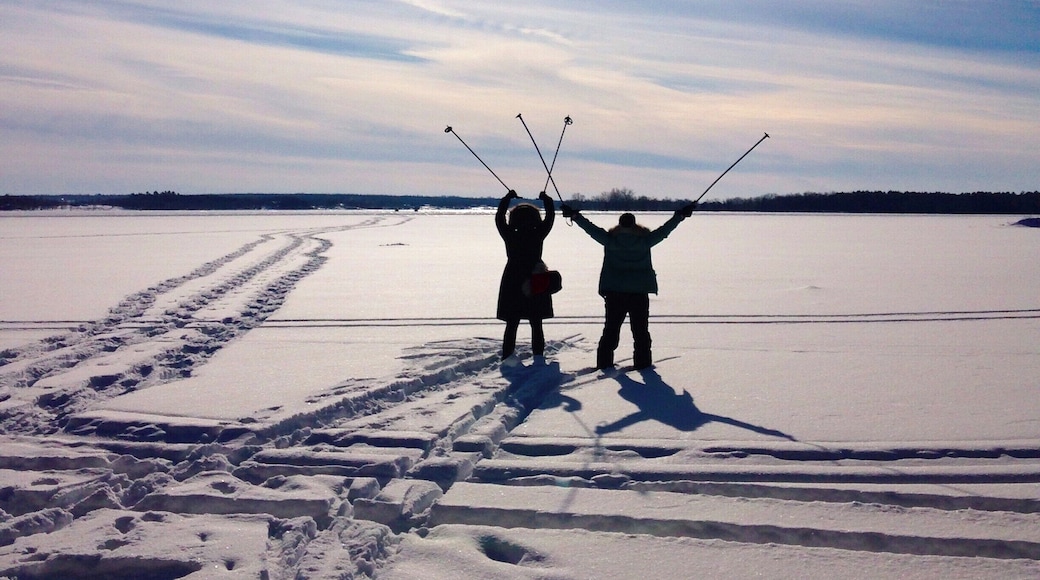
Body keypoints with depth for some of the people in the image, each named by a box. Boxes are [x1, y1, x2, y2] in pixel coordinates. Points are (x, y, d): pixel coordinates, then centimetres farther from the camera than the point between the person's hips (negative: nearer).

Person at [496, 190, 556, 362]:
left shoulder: (510, 236, -7)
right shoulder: (538, 236, -8)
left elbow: (499, 218, 9)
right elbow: (550, 218, 7)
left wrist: (507, 198, 20)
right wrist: (547, 200, 22)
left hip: (512, 286, 0)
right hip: (536, 286, 0)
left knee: (511, 325, 7)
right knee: (536, 325, 9)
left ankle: (507, 359, 6)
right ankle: (538, 358, 9)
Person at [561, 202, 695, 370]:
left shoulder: (610, 240, -6)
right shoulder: (645, 240, -6)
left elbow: (591, 228, -4)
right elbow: (664, 230, -1)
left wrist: (574, 215, 4)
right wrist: (681, 214, 7)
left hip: (614, 293, 1)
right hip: (640, 293, 0)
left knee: (611, 328, 11)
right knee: (641, 330, 11)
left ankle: (604, 361, 9)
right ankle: (642, 362, 12)